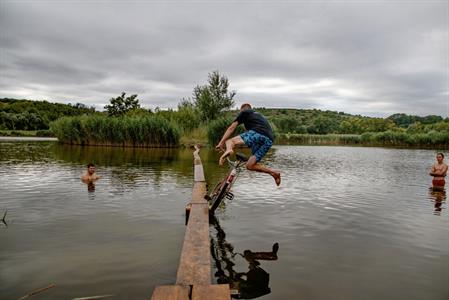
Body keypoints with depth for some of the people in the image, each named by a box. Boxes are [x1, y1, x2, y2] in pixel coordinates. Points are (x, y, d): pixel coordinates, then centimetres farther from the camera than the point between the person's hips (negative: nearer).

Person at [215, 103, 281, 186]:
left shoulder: (244, 112, 22)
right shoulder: (259, 115, 41)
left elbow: (231, 128, 15)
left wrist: (221, 142, 14)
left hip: (257, 133, -6)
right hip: (269, 140, 6)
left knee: (230, 141, -3)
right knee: (250, 166, 14)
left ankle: (229, 149, -38)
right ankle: (274, 173, 7)